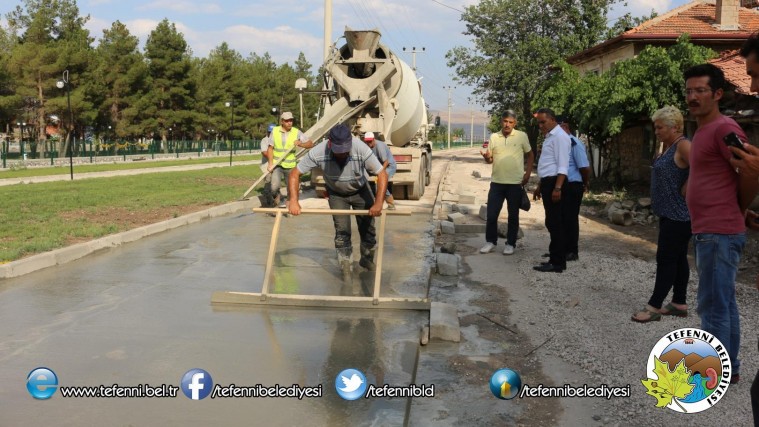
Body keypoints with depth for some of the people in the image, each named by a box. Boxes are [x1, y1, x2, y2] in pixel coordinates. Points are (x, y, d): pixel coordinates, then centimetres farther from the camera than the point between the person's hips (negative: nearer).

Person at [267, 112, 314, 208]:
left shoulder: (296, 132, -5)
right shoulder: (275, 131, -4)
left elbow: (311, 143, -3)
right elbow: (270, 148, 0)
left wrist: (300, 143, -21)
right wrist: (270, 163, -8)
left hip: (290, 166, 1)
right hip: (277, 165, -1)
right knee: (275, 187, -20)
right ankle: (278, 197, 11)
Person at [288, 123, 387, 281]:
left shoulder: (361, 149, -35)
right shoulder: (318, 152, -33)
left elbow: (382, 174, -31)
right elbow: (295, 174, -23)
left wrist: (378, 203, -39)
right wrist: (294, 201, -33)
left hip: (360, 191, 0)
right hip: (337, 194, 0)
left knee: (367, 227, 6)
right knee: (342, 230, -6)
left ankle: (367, 259, 31)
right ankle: (346, 267, 10)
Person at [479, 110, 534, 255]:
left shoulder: (522, 136, -2)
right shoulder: (494, 137, 4)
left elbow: (530, 155, 8)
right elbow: (490, 160, 8)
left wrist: (528, 173, 0)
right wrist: (486, 157, -15)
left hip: (515, 183, -2)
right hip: (497, 182, 2)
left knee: (513, 215, 6)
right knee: (491, 214, 3)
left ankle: (510, 244, 17)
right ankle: (490, 241, 18)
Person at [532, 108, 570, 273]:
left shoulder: (560, 136, -11)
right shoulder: (549, 137, 20)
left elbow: (562, 165, -19)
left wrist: (557, 187, -25)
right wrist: (540, 186, 25)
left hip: (555, 183, -10)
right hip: (548, 183, 10)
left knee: (555, 223, -8)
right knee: (552, 223, 12)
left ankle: (557, 263, -5)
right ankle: (556, 258, 19)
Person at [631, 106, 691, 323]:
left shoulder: (682, 145, -16)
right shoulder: (666, 146, 13)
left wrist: (685, 190, -20)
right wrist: (659, 156, 10)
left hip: (678, 214, -10)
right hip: (669, 212, 10)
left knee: (666, 259, -6)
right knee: (677, 258, 13)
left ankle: (654, 306, -2)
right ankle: (679, 303, 20)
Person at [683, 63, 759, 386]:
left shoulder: (723, 128, -15)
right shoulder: (703, 131, 17)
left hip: (719, 233, -10)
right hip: (709, 232, 10)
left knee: (713, 306, -5)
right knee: (724, 304, 15)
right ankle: (729, 368, 25)